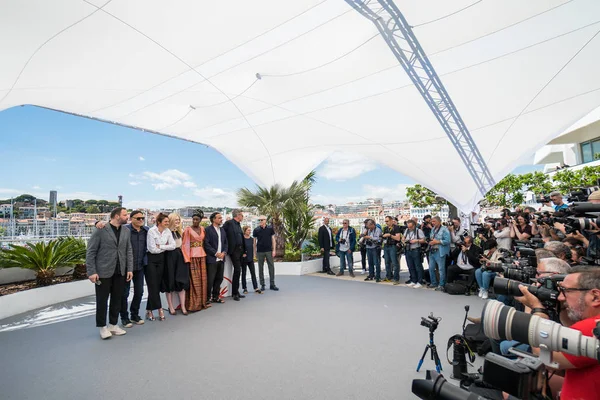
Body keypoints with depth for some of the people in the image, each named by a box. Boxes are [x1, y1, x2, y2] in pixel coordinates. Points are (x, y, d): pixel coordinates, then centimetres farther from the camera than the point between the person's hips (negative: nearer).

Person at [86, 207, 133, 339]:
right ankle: (102, 327, 23)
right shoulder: (101, 230, -10)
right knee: (102, 300, 7)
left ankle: (113, 324, 26)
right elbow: (90, 252, -8)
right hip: (103, 271, -5)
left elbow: (128, 251, 7)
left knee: (117, 299, 11)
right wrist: (92, 272, -13)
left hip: (120, 272, 5)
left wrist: (130, 269, 1)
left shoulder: (126, 231, 6)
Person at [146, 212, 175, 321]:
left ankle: (149, 310, 18)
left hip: (161, 259, 5)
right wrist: (165, 247, -5)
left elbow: (173, 246, -5)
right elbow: (152, 249, -18)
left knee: (157, 285, 7)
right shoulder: (151, 231, -13)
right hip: (151, 259, -5)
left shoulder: (168, 231, 2)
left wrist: (160, 246, -13)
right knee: (153, 285, -3)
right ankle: (159, 309, 4)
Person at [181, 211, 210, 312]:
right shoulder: (188, 229, -5)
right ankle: (194, 304, 6)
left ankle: (202, 302, 19)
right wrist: (187, 259, -13)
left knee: (203, 279, 9)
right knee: (194, 280, -3)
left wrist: (204, 253, 6)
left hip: (202, 255, 5)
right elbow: (185, 244, -8)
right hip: (193, 256, -5)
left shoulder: (202, 229, 10)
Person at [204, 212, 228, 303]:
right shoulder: (208, 230, -6)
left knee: (219, 279, 12)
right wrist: (216, 253, -15)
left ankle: (216, 297, 24)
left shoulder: (222, 230, 16)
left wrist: (224, 252, -1)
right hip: (212, 259, -7)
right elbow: (206, 244, -12)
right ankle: (207, 298, 11)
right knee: (210, 280, -2)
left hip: (221, 259, 7)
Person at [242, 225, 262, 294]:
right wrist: (242, 254, -13)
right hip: (244, 259, -4)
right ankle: (245, 288, 16)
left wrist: (253, 256, 11)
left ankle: (256, 288, 5)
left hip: (251, 259, 4)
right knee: (244, 273, 7)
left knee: (253, 273, 3)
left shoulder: (252, 239, 7)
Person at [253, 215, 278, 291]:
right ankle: (262, 285, 15)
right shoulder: (256, 230, 0)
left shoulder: (270, 228, 1)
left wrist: (274, 250, -3)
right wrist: (255, 252, 2)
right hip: (260, 251, 0)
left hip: (269, 251, 0)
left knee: (271, 267, 2)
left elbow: (273, 239, 3)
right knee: (261, 268, 6)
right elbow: (254, 241, 5)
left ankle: (272, 284, 11)